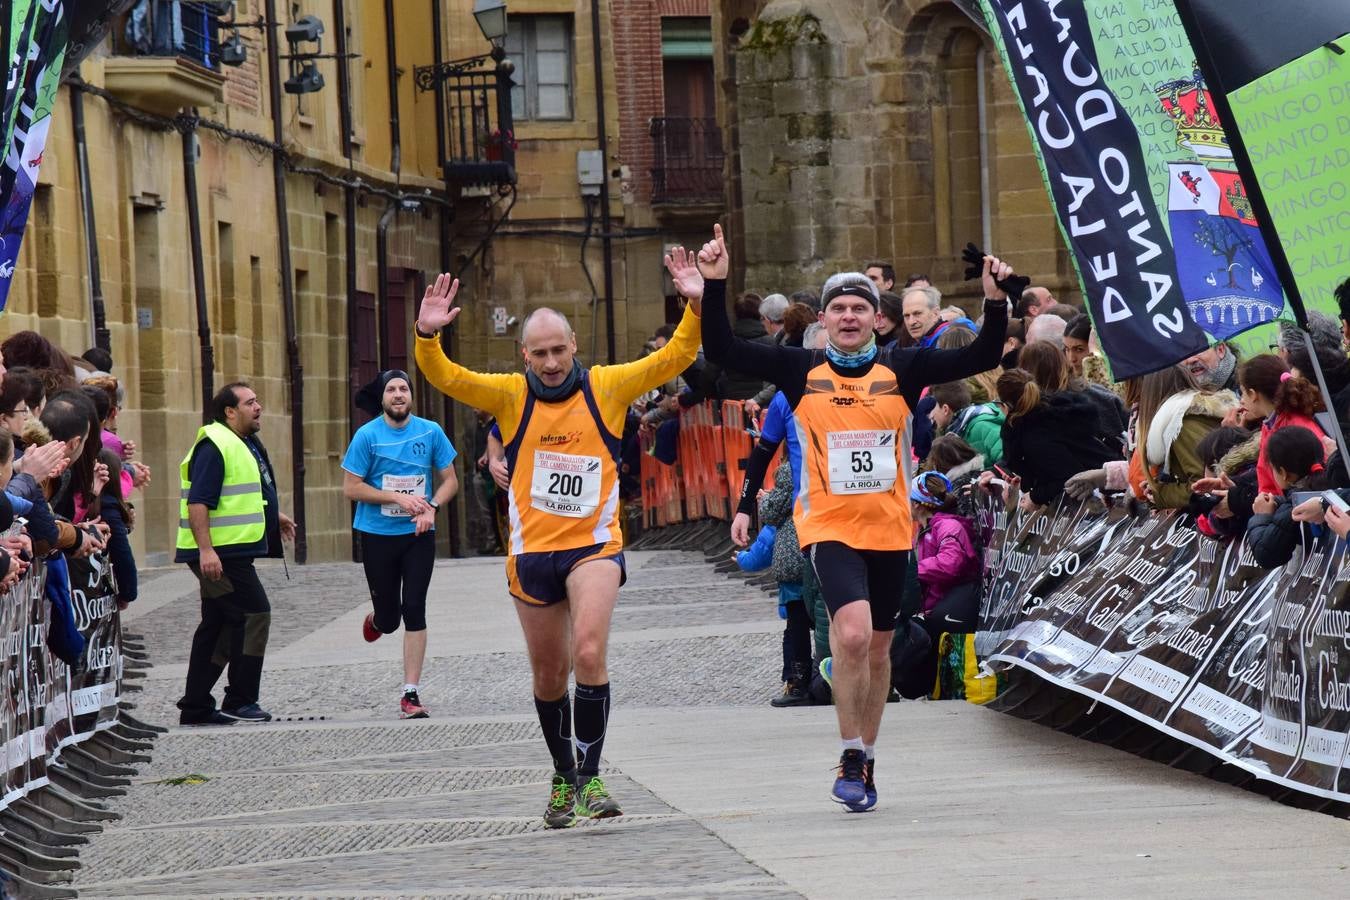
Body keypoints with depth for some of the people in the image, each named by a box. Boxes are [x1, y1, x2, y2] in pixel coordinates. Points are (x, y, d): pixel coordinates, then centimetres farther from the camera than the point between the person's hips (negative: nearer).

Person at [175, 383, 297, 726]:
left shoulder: (247, 444, 18)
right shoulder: (214, 445, -15)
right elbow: (198, 501, -22)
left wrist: (274, 516, 31)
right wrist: (205, 549, -29)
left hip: (233, 553, 11)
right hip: (220, 554, -11)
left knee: (217, 627, 12)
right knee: (254, 614, -11)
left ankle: (196, 708, 17)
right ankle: (239, 701, -6)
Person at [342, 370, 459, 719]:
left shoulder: (430, 432, 0)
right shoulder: (367, 435, -7)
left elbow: (449, 480, 6)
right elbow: (351, 487, -8)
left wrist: (431, 507, -13)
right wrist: (398, 498, -16)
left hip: (418, 534, 1)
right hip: (377, 535, -1)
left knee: (414, 611, -8)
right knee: (389, 618, 6)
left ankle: (411, 693, -2)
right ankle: (376, 620, 46)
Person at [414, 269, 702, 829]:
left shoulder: (606, 387, 1)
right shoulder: (511, 395, 3)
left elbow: (675, 358, 0)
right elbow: (444, 377, -4)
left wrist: (696, 308, -15)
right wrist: (428, 335, -23)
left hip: (593, 545, -2)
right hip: (532, 551, 2)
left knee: (589, 653, -22)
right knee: (549, 673, 12)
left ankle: (590, 775, -15)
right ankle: (563, 777, 30)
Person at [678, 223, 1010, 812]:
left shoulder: (902, 369, 1)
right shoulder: (801, 371, -1)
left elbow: (981, 359, -3)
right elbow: (723, 350, -5)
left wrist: (996, 303, -17)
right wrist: (713, 290, -16)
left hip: (890, 530, 3)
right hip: (828, 526, -3)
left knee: (876, 648, 14)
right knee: (852, 632, -23)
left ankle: (866, 762, 31)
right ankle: (851, 758, -9)